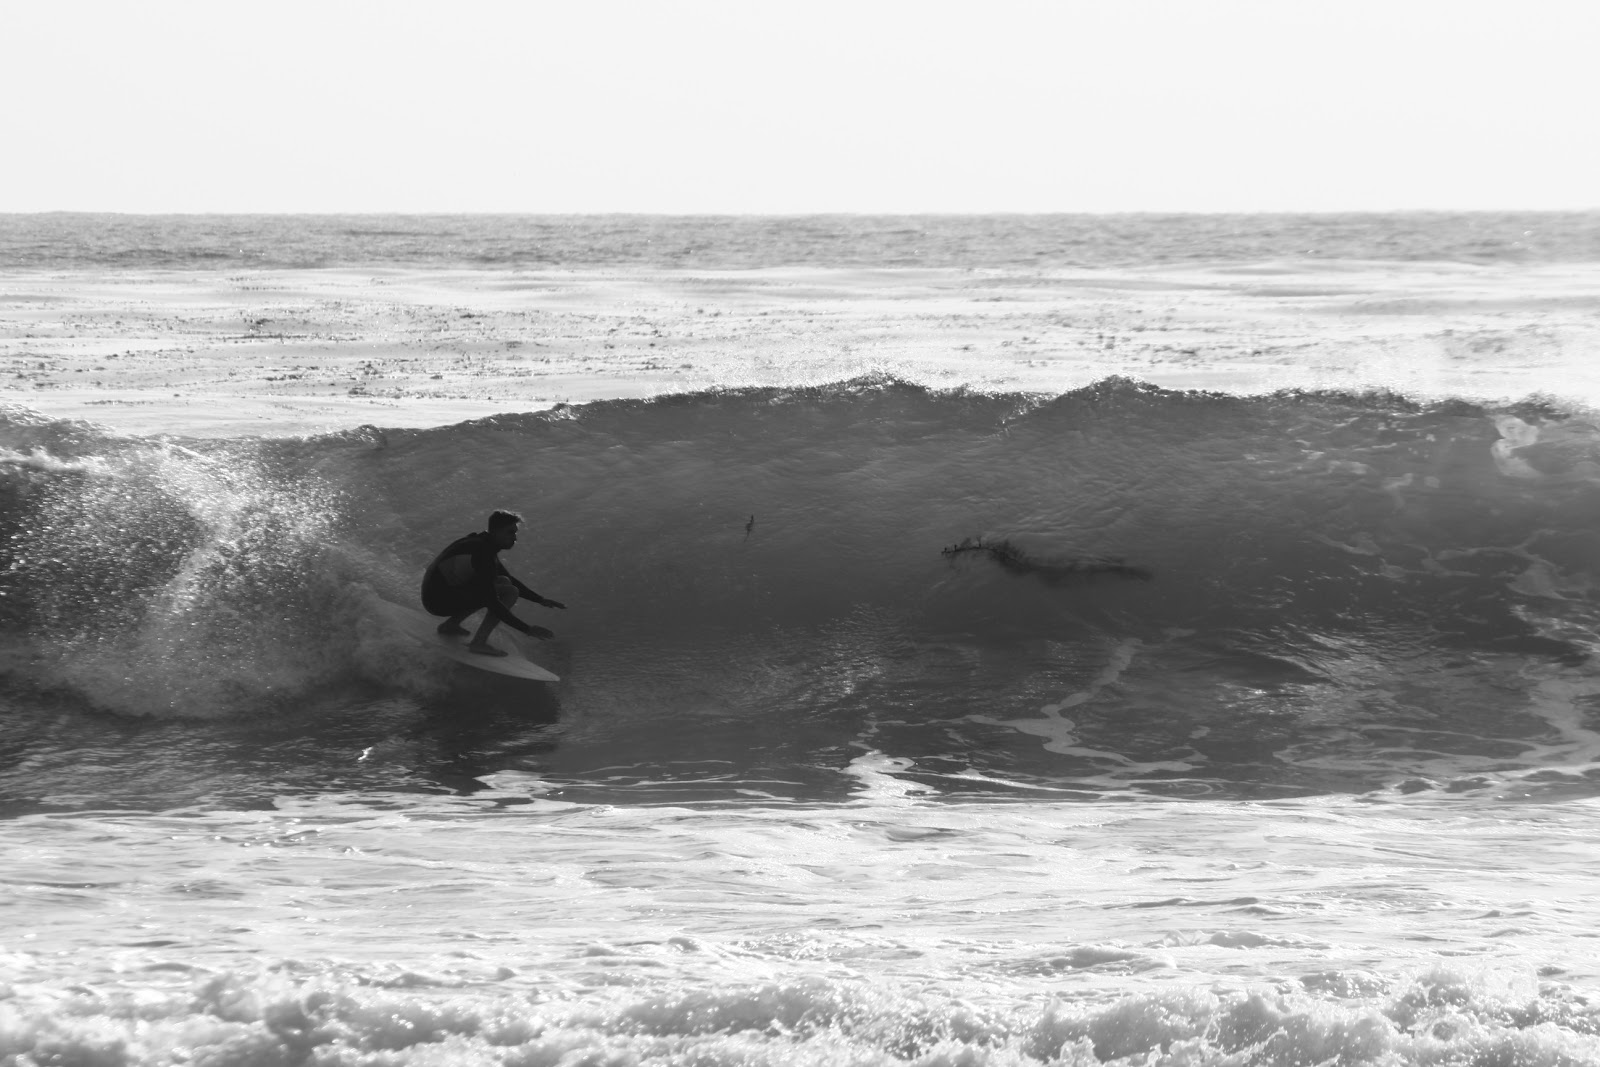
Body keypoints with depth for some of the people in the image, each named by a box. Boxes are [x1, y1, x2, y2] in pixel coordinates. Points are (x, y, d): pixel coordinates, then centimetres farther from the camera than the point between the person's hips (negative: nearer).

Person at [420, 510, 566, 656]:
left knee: (504, 582, 22)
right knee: (509, 593, -14)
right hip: (442, 601, -10)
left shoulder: (485, 545, 10)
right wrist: (528, 629, -25)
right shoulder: (483, 554, -22)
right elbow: (492, 604, -26)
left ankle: (450, 624, 18)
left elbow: (511, 580, 25)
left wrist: (541, 600, 17)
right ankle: (479, 642, -16)